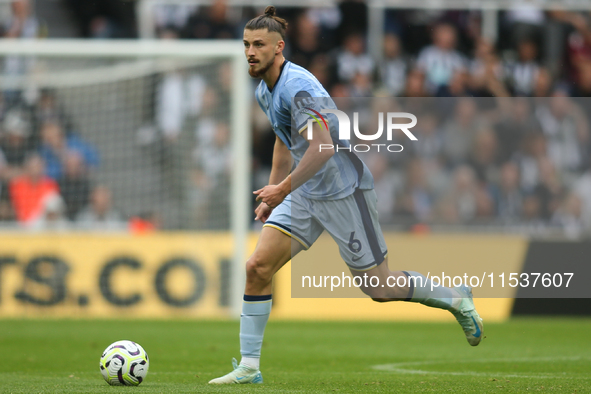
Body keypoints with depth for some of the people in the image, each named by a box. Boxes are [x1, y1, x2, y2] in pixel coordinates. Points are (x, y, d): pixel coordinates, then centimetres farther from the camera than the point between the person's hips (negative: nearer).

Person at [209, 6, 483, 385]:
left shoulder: (298, 86, -22)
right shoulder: (265, 91, 7)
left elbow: (322, 147, -30)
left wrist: (283, 189, -27)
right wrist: (271, 194, 23)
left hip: (344, 191, -8)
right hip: (305, 194, 8)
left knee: (379, 287, 0)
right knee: (257, 267, -6)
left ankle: (457, 299, 24)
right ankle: (249, 367, -1)